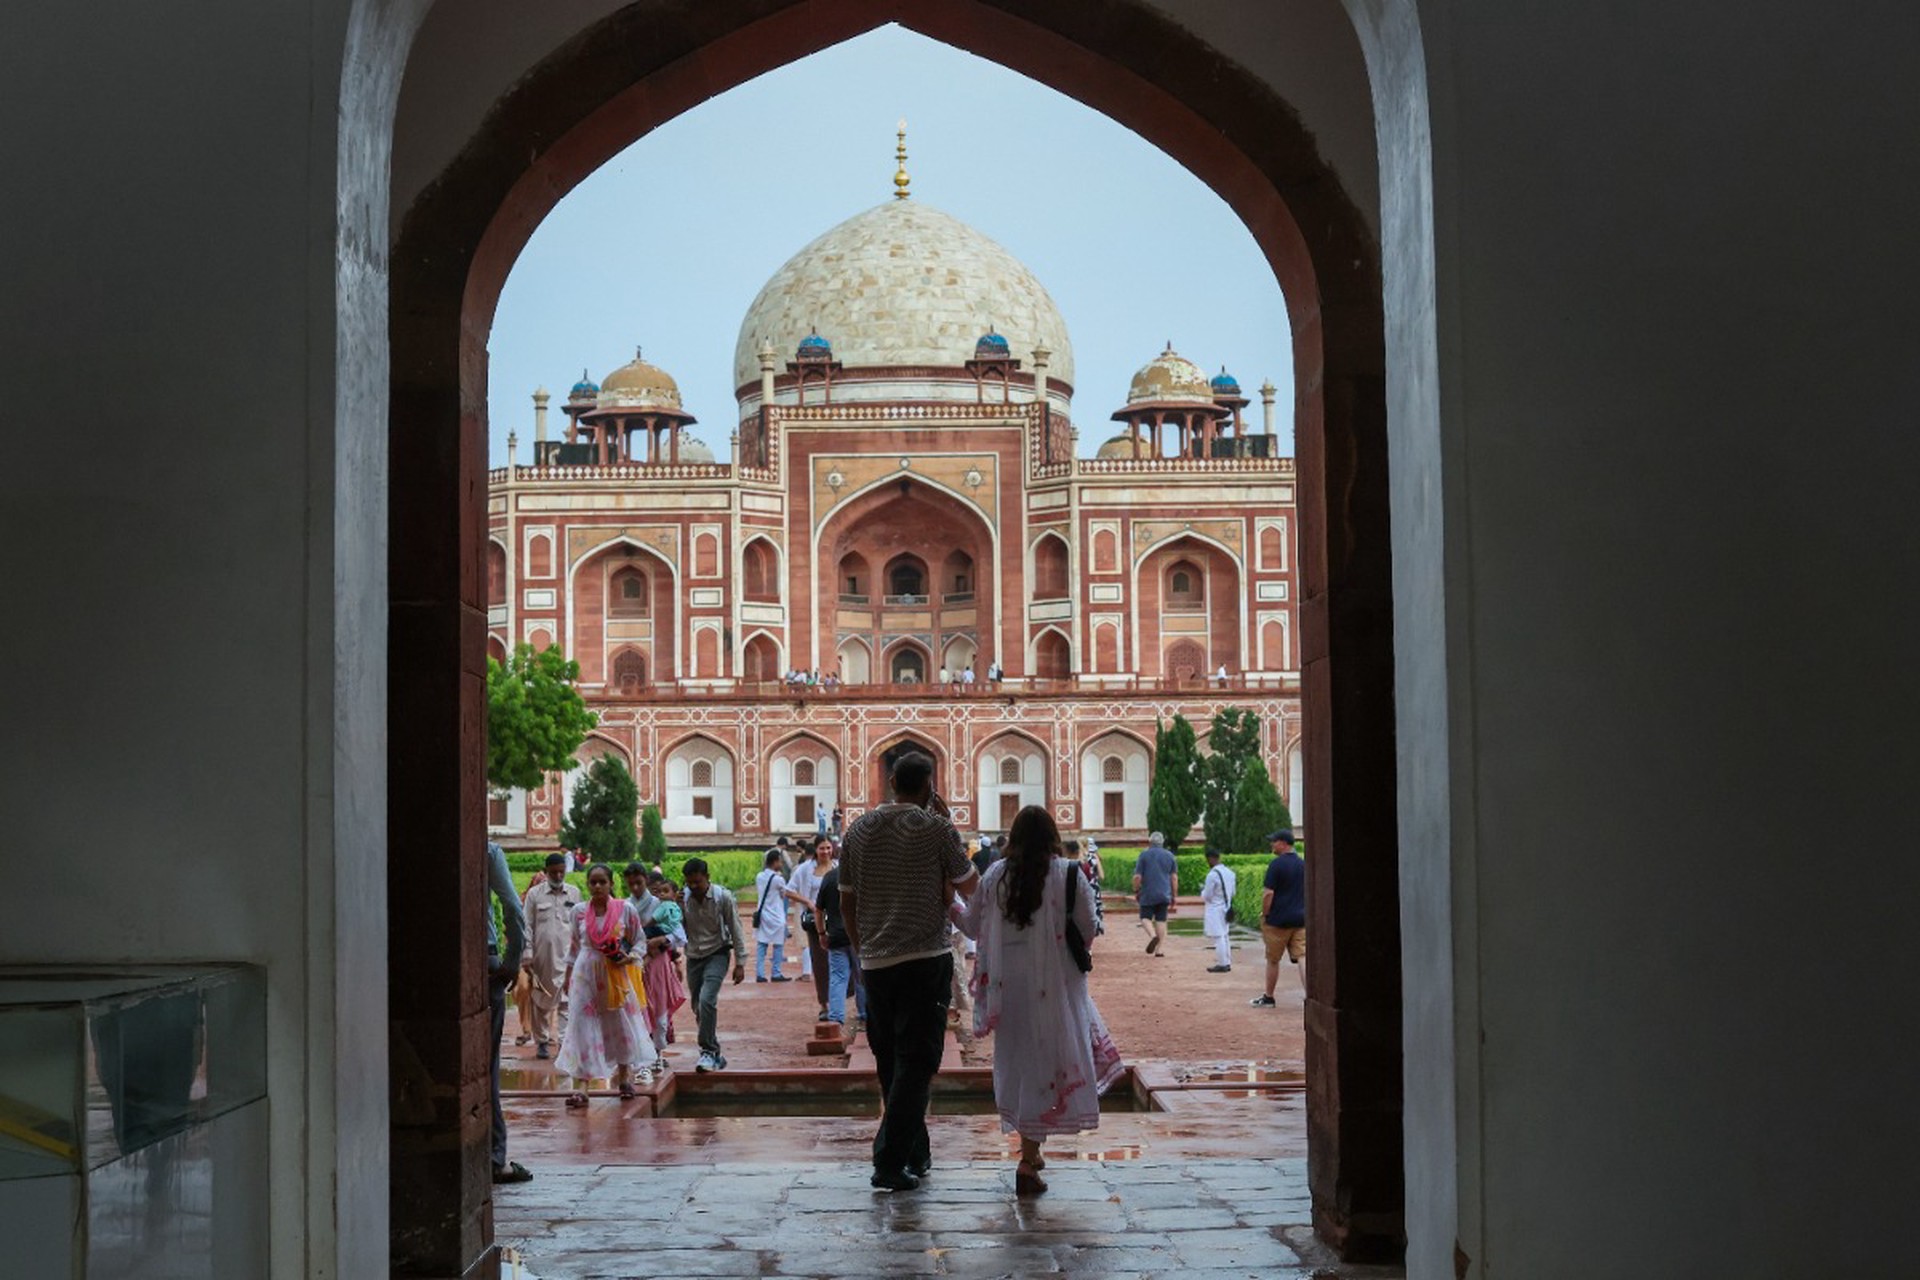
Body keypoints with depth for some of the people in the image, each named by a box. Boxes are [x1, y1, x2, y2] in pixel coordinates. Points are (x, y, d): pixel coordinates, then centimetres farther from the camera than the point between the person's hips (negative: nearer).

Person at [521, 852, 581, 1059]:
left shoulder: (574, 894, 7)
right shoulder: (534, 894, 2)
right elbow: (527, 926, 2)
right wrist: (528, 954, -5)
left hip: (567, 955, 0)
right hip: (541, 954, 0)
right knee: (541, 999, 9)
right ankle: (542, 1041, 20)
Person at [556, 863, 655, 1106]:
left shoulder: (625, 909, -4)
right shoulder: (579, 911, 2)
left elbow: (640, 941, 3)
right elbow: (575, 947, 12)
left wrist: (628, 958, -15)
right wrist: (568, 977, 14)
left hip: (617, 974, 0)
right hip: (586, 974, 1)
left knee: (621, 1025, 9)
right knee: (582, 1026, -5)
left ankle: (624, 1077, 29)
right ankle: (580, 1087, -6)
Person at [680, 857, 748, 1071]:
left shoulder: (723, 897, -10)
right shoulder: (683, 899, -3)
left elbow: (735, 930, -5)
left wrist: (740, 963, -6)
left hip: (716, 955, -4)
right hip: (693, 957, 4)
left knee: (707, 1000, -23)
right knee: (698, 1007, 7)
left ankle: (708, 1051, -17)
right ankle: (715, 1055, 20)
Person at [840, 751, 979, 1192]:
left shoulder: (859, 829, 8)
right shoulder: (936, 829, -7)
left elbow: (846, 901, 13)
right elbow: (970, 887, 5)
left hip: (875, 962, 5)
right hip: (925, 960, -5)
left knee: (891, 1062, 15)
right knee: (916, 1062, -3)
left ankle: (915, 1154, 24)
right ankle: (890, 1163, -9)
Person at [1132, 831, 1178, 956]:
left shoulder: (1144, 854, -5)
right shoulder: (1169, 855, 6)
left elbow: (1137, 876, -7)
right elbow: (1174, 877, 7)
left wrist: (1136, 891, 6)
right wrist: (1173, 895, 14)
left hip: (1147, 894, -3)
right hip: (1164, 894, 3)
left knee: (1145, 917, 5)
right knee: (1161, 920, 7)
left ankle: (1153, 935, -23)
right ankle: (1159, 949, 4)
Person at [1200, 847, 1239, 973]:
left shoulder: (1212, 874, -20)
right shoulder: (1230, 872, 4)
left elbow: (1206, 896, -15)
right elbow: (1233, 892, 13)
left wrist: (1202, 888, 3)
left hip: (1215, 909, -8)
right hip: (1226, 907, 8)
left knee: (1218, 937, -2)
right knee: (1224, 936, 16)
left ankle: (1222, 964, 0)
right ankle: (1227, 963, 20)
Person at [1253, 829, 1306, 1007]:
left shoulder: (1276, 864, -12)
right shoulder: (1303, 865, 9)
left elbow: (1268, 893, -16)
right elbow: (1307, 893, 15)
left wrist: (1264, 916, -6)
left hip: (1278, 920, -5)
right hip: (1300, 919, 5)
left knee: (1273, 960, 10)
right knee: (1302, 958, -2)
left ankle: (1268, 998, 22)